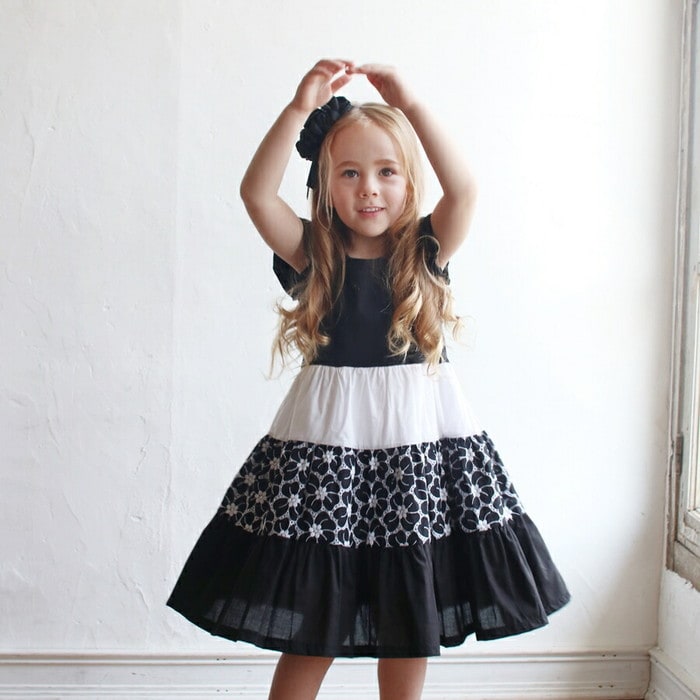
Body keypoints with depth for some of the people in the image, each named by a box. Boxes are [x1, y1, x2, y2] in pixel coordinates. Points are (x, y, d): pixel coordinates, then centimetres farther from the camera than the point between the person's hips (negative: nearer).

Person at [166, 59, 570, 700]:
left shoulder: (426, 252, 3)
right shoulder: (313, 256, 2)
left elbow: (463, 189, -14)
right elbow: (257, 193, -12)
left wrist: (409, 106, -18)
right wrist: (301, 108, -19)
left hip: (420, 444, 1)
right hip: (325, 444, -1)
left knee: (412, 623, 12)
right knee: (312, 624, 6)